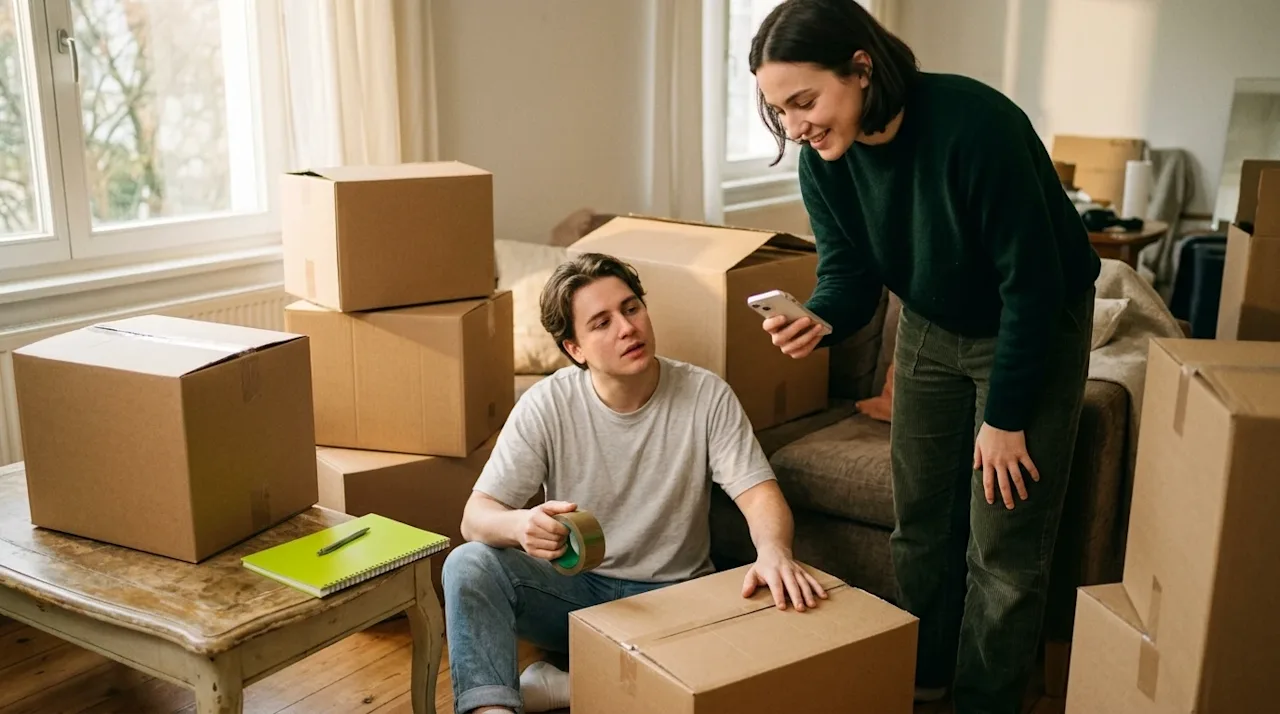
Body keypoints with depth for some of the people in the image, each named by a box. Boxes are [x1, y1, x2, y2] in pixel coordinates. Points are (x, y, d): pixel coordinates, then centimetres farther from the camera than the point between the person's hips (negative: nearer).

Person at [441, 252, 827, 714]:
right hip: (576, 587, 0)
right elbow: (475, 517, -13)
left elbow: (759, 495, -15)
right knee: (469, 565, -24)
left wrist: (774, 550, -41)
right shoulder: (547, 405, -11)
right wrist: (520, 525, -38)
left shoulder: (706, 396, -11)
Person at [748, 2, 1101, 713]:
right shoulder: (822, 160, -14)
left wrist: (1005, 416, -19)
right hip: (931, 328, 6)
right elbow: (848, 270, -9)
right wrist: (818, 322, -33)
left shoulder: (975, 125, -33)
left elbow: (1031, 282, -26)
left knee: (1003, 545, 0)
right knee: (920, 520, 12)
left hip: (1035, 328, -5)